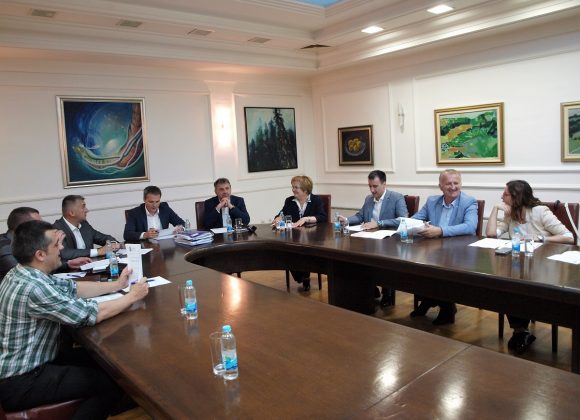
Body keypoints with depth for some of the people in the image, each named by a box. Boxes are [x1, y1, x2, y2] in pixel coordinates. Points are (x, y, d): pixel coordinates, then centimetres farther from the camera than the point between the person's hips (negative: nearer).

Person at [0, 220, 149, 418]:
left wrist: (117, 285, 7)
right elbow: (93, 314, -25)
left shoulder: (22, 273, -1)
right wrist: (132, 296, -11)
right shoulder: (32, 288, -30)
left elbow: (72, 288, 9)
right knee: (111, 382, -9)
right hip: (19, 383, -9)